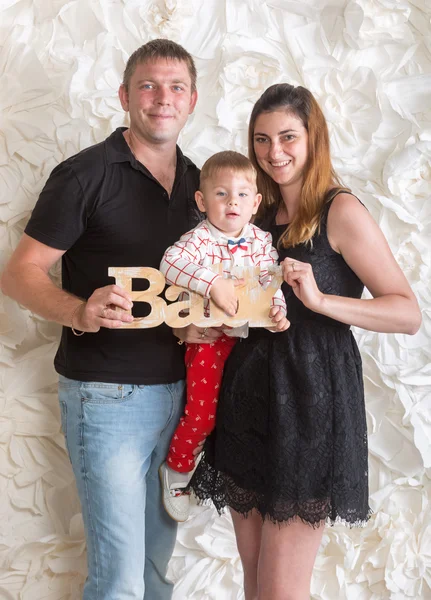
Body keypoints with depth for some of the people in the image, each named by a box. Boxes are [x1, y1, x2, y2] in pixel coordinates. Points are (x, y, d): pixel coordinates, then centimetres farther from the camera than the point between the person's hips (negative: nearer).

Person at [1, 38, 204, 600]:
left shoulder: (197, 181, 10)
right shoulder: (85, 174, -9)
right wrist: (81, 312, -29)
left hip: (177, 389, 6)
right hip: (108, 395, -6)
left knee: (159, 551, 17)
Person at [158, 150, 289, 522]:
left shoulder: (261, 241, -1)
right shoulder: (200, 238, -15)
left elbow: (270, 282, 0)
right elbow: (171, 262, -30)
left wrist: (277, 310, -19)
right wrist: (212, 283, -38)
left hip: (247, 335, 5)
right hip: (207, 337, -4)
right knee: (202, 414, -3)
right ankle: (177, 468, 20)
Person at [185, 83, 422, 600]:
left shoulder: (341, 212, -7)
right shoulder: (261, 213, 13)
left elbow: (409, 314, -12)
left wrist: (320, 299, -24)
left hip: (309, 398, -6)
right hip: (249, 395, 7)